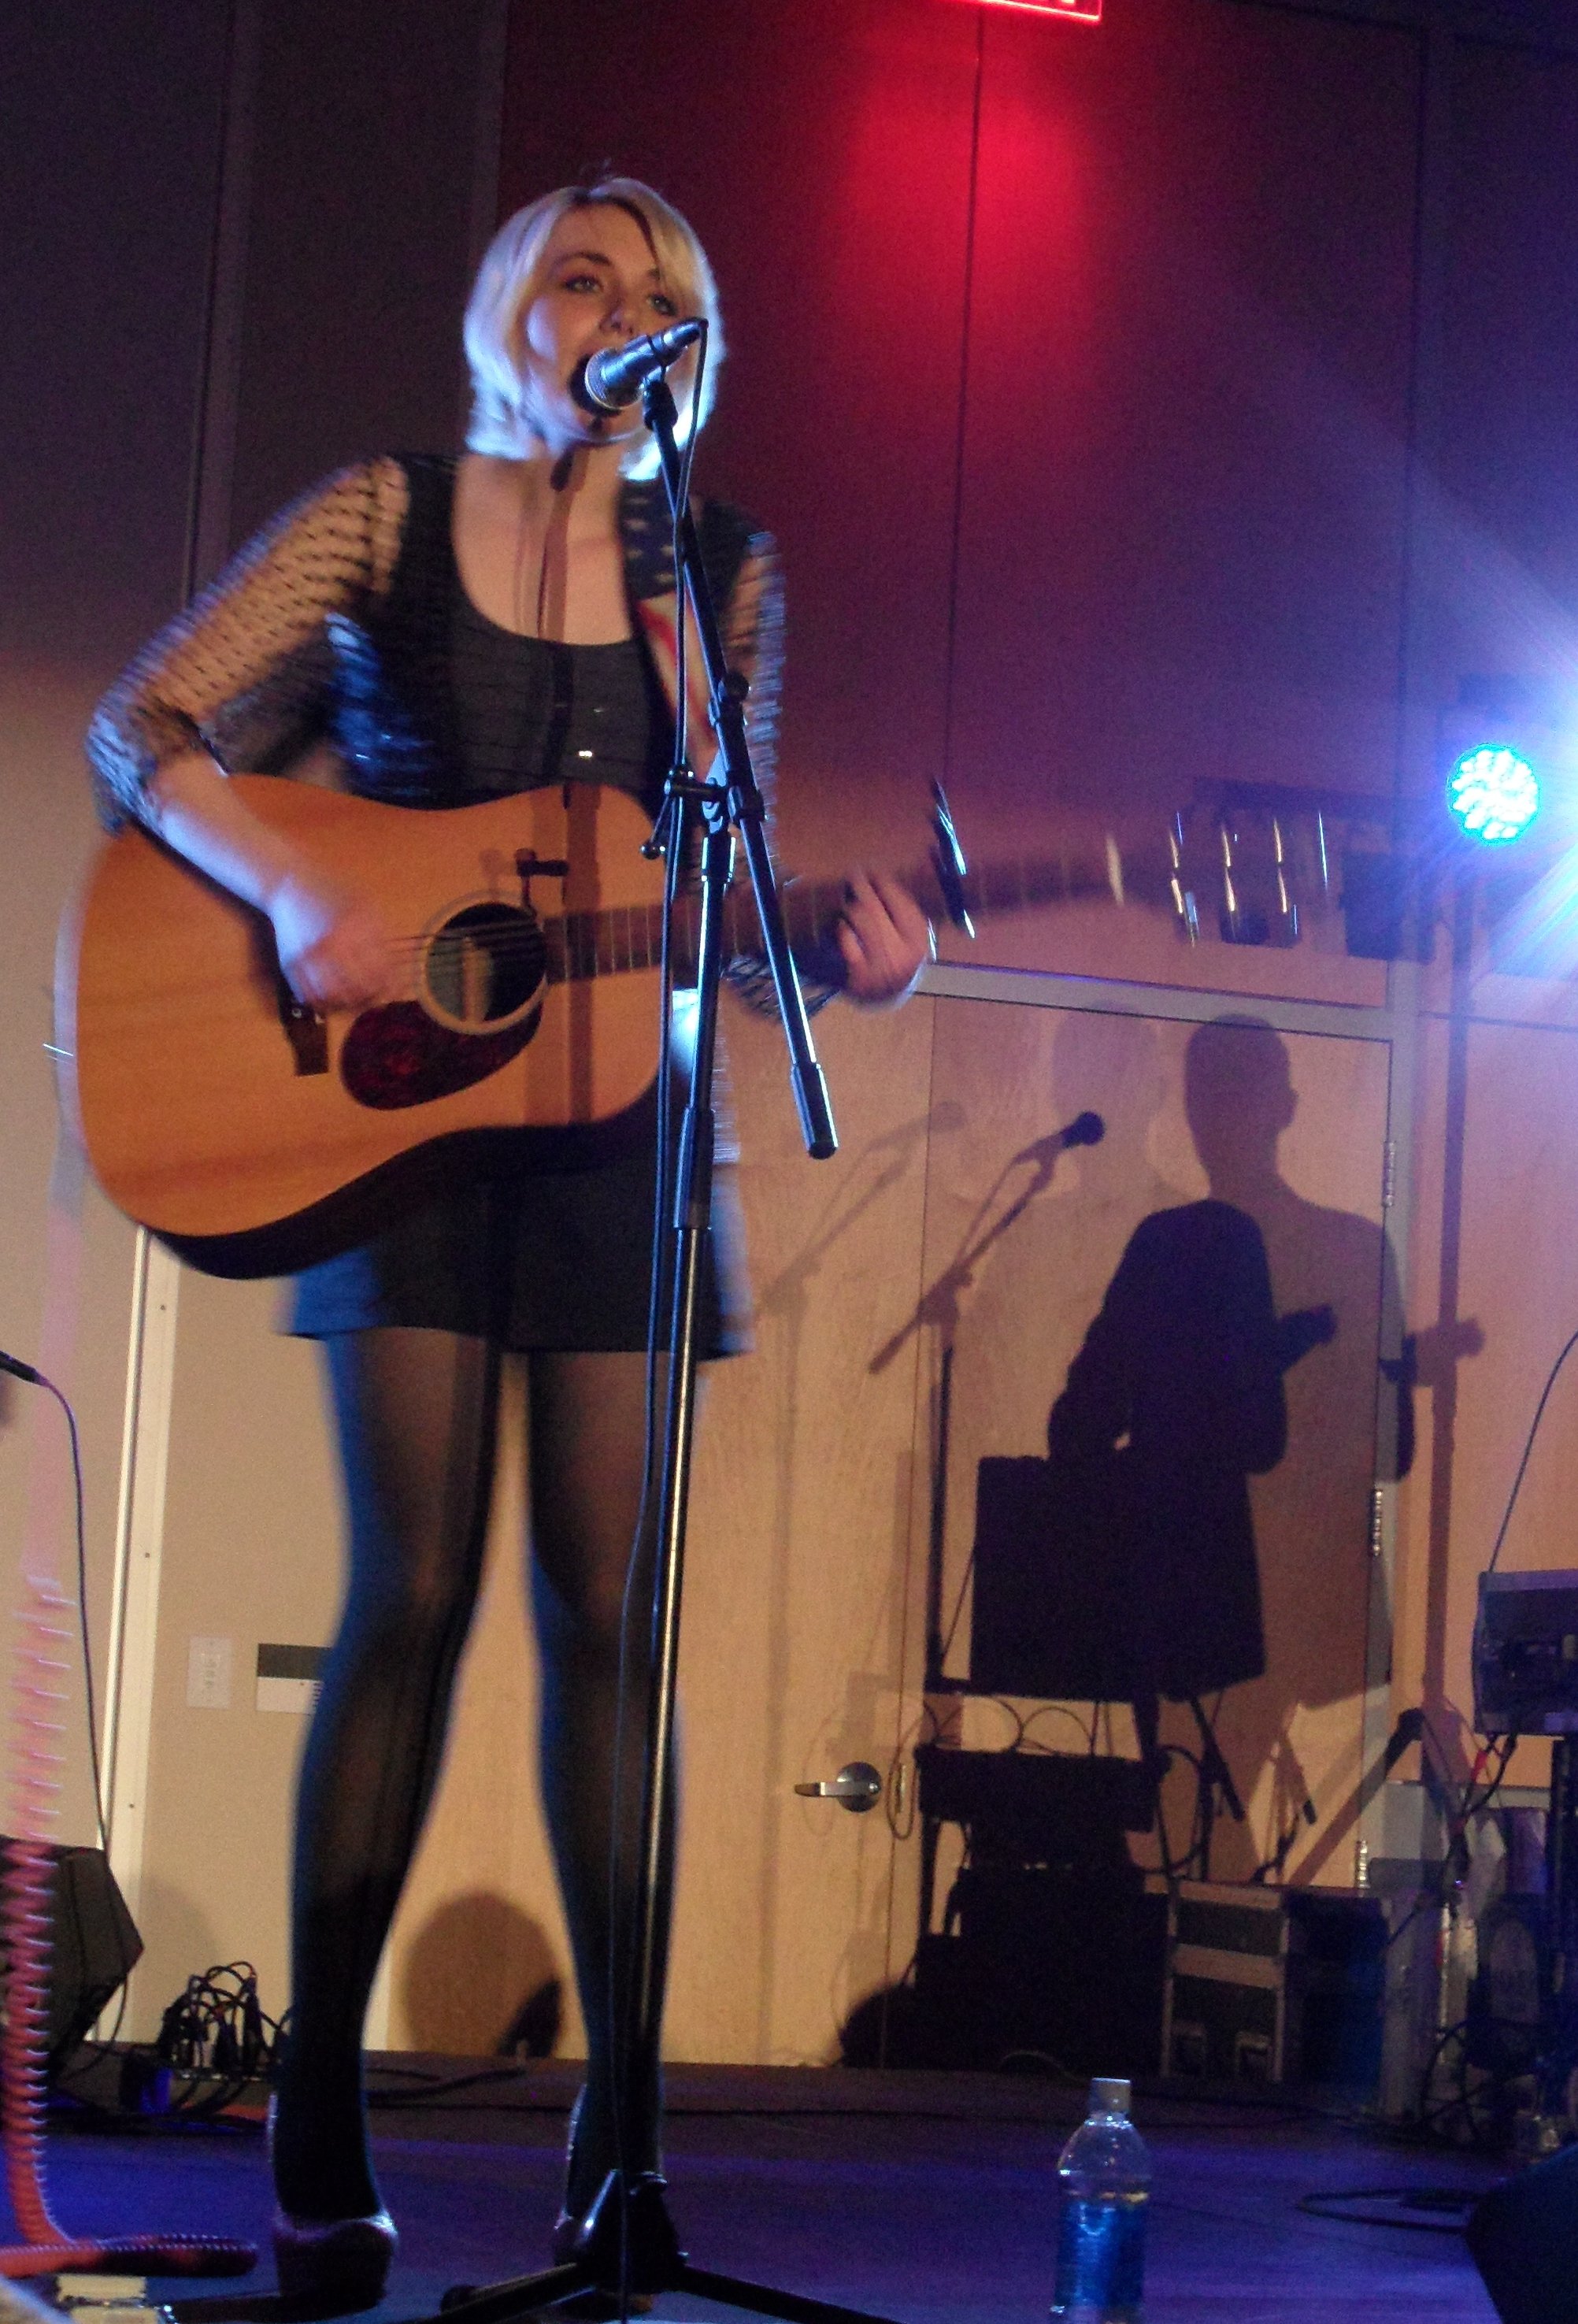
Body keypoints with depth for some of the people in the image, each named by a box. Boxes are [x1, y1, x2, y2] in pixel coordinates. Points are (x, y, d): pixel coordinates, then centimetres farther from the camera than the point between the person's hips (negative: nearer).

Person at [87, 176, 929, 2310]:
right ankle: (319, 2137, 3)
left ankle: (620, 2120, 6)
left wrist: (838, 956, -12)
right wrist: (294, 891, -19)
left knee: (602, 1606, 0)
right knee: (416, 1592, -6)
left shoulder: (726, 573, 8)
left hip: (613, 1110, 2)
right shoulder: (384, 518, 2)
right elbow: (141, 727, -2)